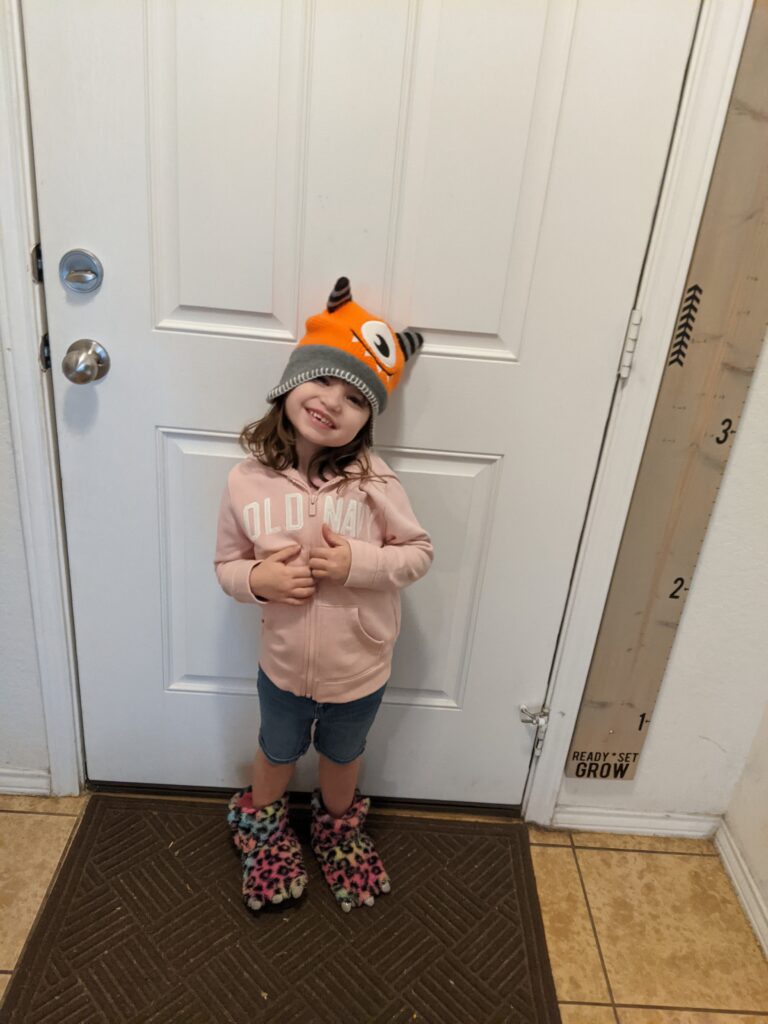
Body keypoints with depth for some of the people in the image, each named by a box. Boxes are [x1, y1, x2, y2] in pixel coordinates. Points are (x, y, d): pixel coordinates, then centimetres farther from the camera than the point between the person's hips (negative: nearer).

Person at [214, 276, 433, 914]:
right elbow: (226, 564, -5)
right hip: (284, 665, 1)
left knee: (341, 759, 28)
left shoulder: (372, 481, -22)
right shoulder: (248, 481, -17)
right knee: (277, 755, 29)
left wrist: (358, 562, -29)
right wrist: (257, 579, -26)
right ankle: (262, 826, 62)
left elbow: (419, 552, -13)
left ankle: (338, 829, 61)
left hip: (359, 670, 0)